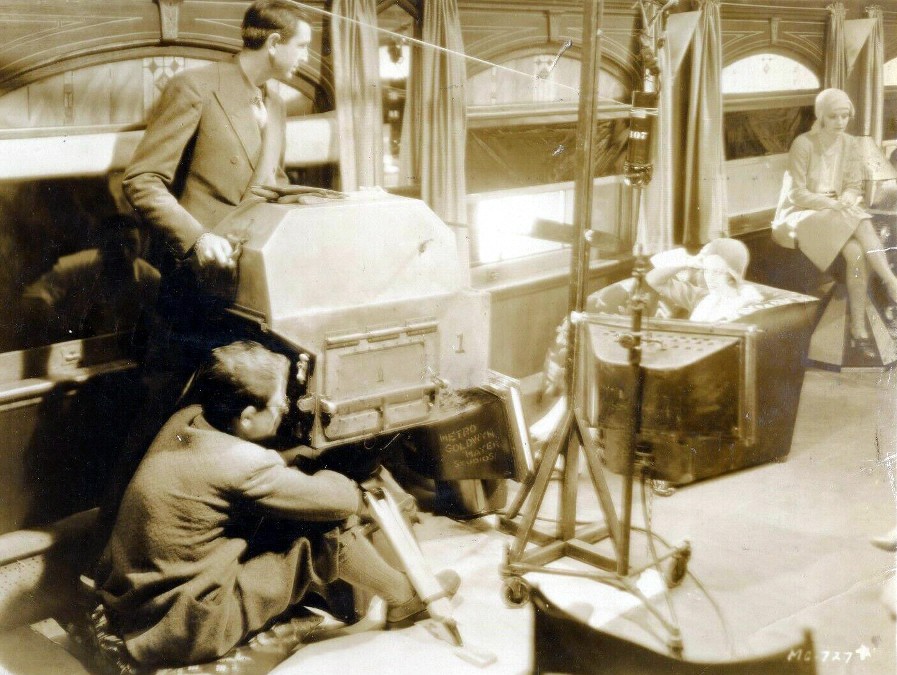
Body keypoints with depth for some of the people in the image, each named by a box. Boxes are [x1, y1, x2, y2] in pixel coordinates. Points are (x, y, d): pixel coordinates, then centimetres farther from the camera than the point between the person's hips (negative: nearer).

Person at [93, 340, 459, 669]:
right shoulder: (240, 464, -25)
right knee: (330, 526, -10)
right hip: (178, 632, -9)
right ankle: (405, 601, 16)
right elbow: (342, 500, -14)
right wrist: (351, 489, 8)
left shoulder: (188, 419, -1)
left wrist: (287, 460, 3)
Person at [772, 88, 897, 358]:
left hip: (838, 213, 5)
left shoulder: (850, 145, 5)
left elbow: (854, 187, 8)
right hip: (802, 215, -4)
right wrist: (832, 204, -24)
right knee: (862, 223, -32)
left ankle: (859, 329, -26)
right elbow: (796, 194, -14)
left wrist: (847, 199, -16)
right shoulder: (803, 144, -13)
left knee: (856, 251, -28)